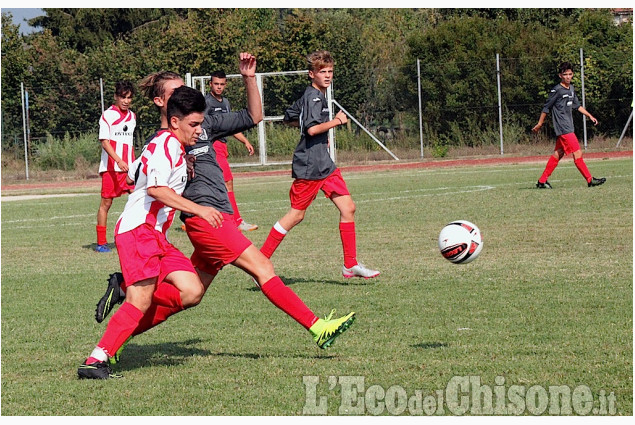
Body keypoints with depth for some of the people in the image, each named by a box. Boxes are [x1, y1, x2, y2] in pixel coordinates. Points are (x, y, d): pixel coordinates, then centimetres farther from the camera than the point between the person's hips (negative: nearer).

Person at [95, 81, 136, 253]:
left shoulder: (132, 116, 14)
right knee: (106, 202, 0)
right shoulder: (107, 115, -5)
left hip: (129, 167, 5)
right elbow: (104, 142, -13)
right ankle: (101, 242, 8)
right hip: (111, 167, -5)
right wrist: (118, 161, -24)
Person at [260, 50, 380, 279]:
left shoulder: (309, 96, 16)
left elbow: (289, 119, 27)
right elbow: (312, 128, -26)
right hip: (309, 165, -10)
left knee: (348, 207, 4)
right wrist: (336, 121, -14)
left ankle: (351, 265, 7)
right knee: (296, 214, -4)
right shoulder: (313, 96, -14)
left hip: (324, 165, 10)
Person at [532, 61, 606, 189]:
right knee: (577, 153, -10)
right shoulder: (557, 90, -11)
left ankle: (542, 181, 16)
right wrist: (539, 124, -1)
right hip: (563, 128, -9)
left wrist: (590, 116, 19)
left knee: (558, 154, 10)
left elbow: (577, 105, 25)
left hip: (568, 127, 9)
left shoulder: (571, 88, 13)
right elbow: (546, 108, -6)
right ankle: (590, 180, -10)